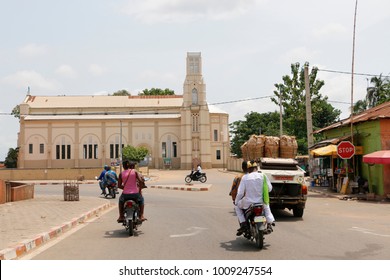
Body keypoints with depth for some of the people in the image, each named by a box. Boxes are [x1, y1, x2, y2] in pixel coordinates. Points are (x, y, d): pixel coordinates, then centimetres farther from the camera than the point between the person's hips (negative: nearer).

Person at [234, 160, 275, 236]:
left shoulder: (245, 177, -8)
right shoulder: (263, 176, -4)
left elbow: (240, 193, -7)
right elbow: (269, 188, 3)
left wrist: (236, 202, 9)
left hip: (248, 203, -3)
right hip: (261, 202, 3)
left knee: (237, 206, 27)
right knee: (266, 205, 39)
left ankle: (243, 223, 11)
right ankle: (269, 222, 31)